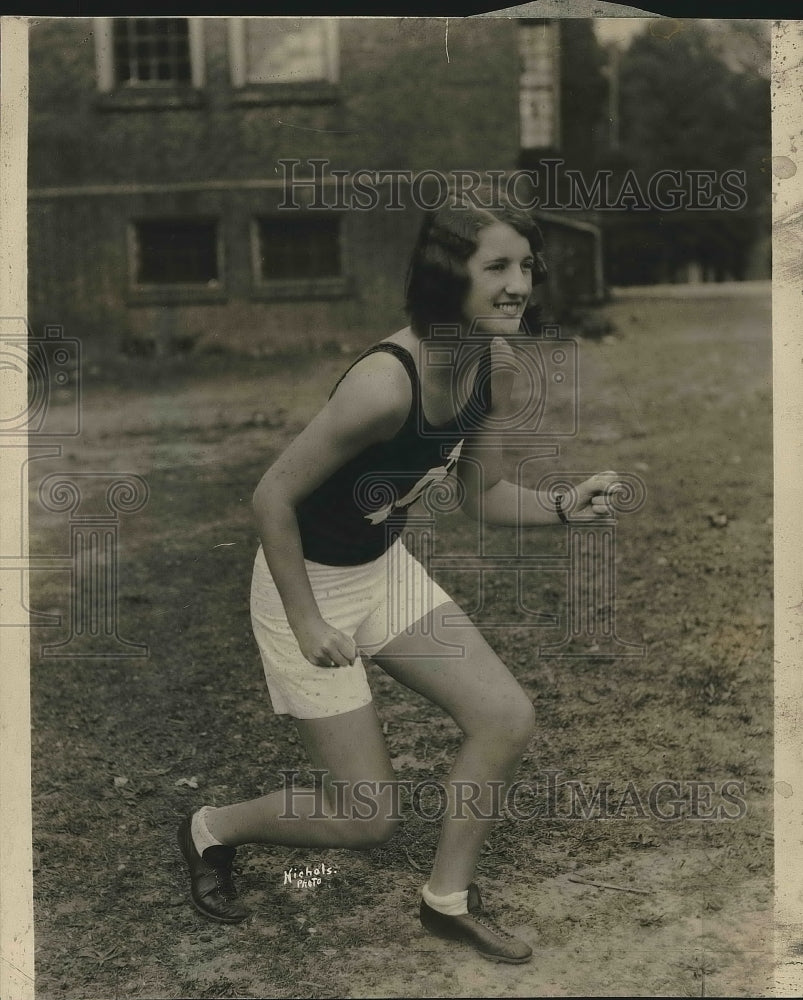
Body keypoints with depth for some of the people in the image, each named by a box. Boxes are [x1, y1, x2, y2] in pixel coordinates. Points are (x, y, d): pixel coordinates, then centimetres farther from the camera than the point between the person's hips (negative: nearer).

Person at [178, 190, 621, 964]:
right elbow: (273, 497, -25)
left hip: (387, 566, 7)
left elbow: (482, 494, 3)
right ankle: (211, 829, 29)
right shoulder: (386, 383, -34)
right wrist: (307, 623, -20)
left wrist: (564, 509, -15)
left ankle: (448, 901, 21)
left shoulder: (495, 366, -9)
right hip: (308, 582, -7)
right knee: (368, 818, 1)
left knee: (507, 719, -1)